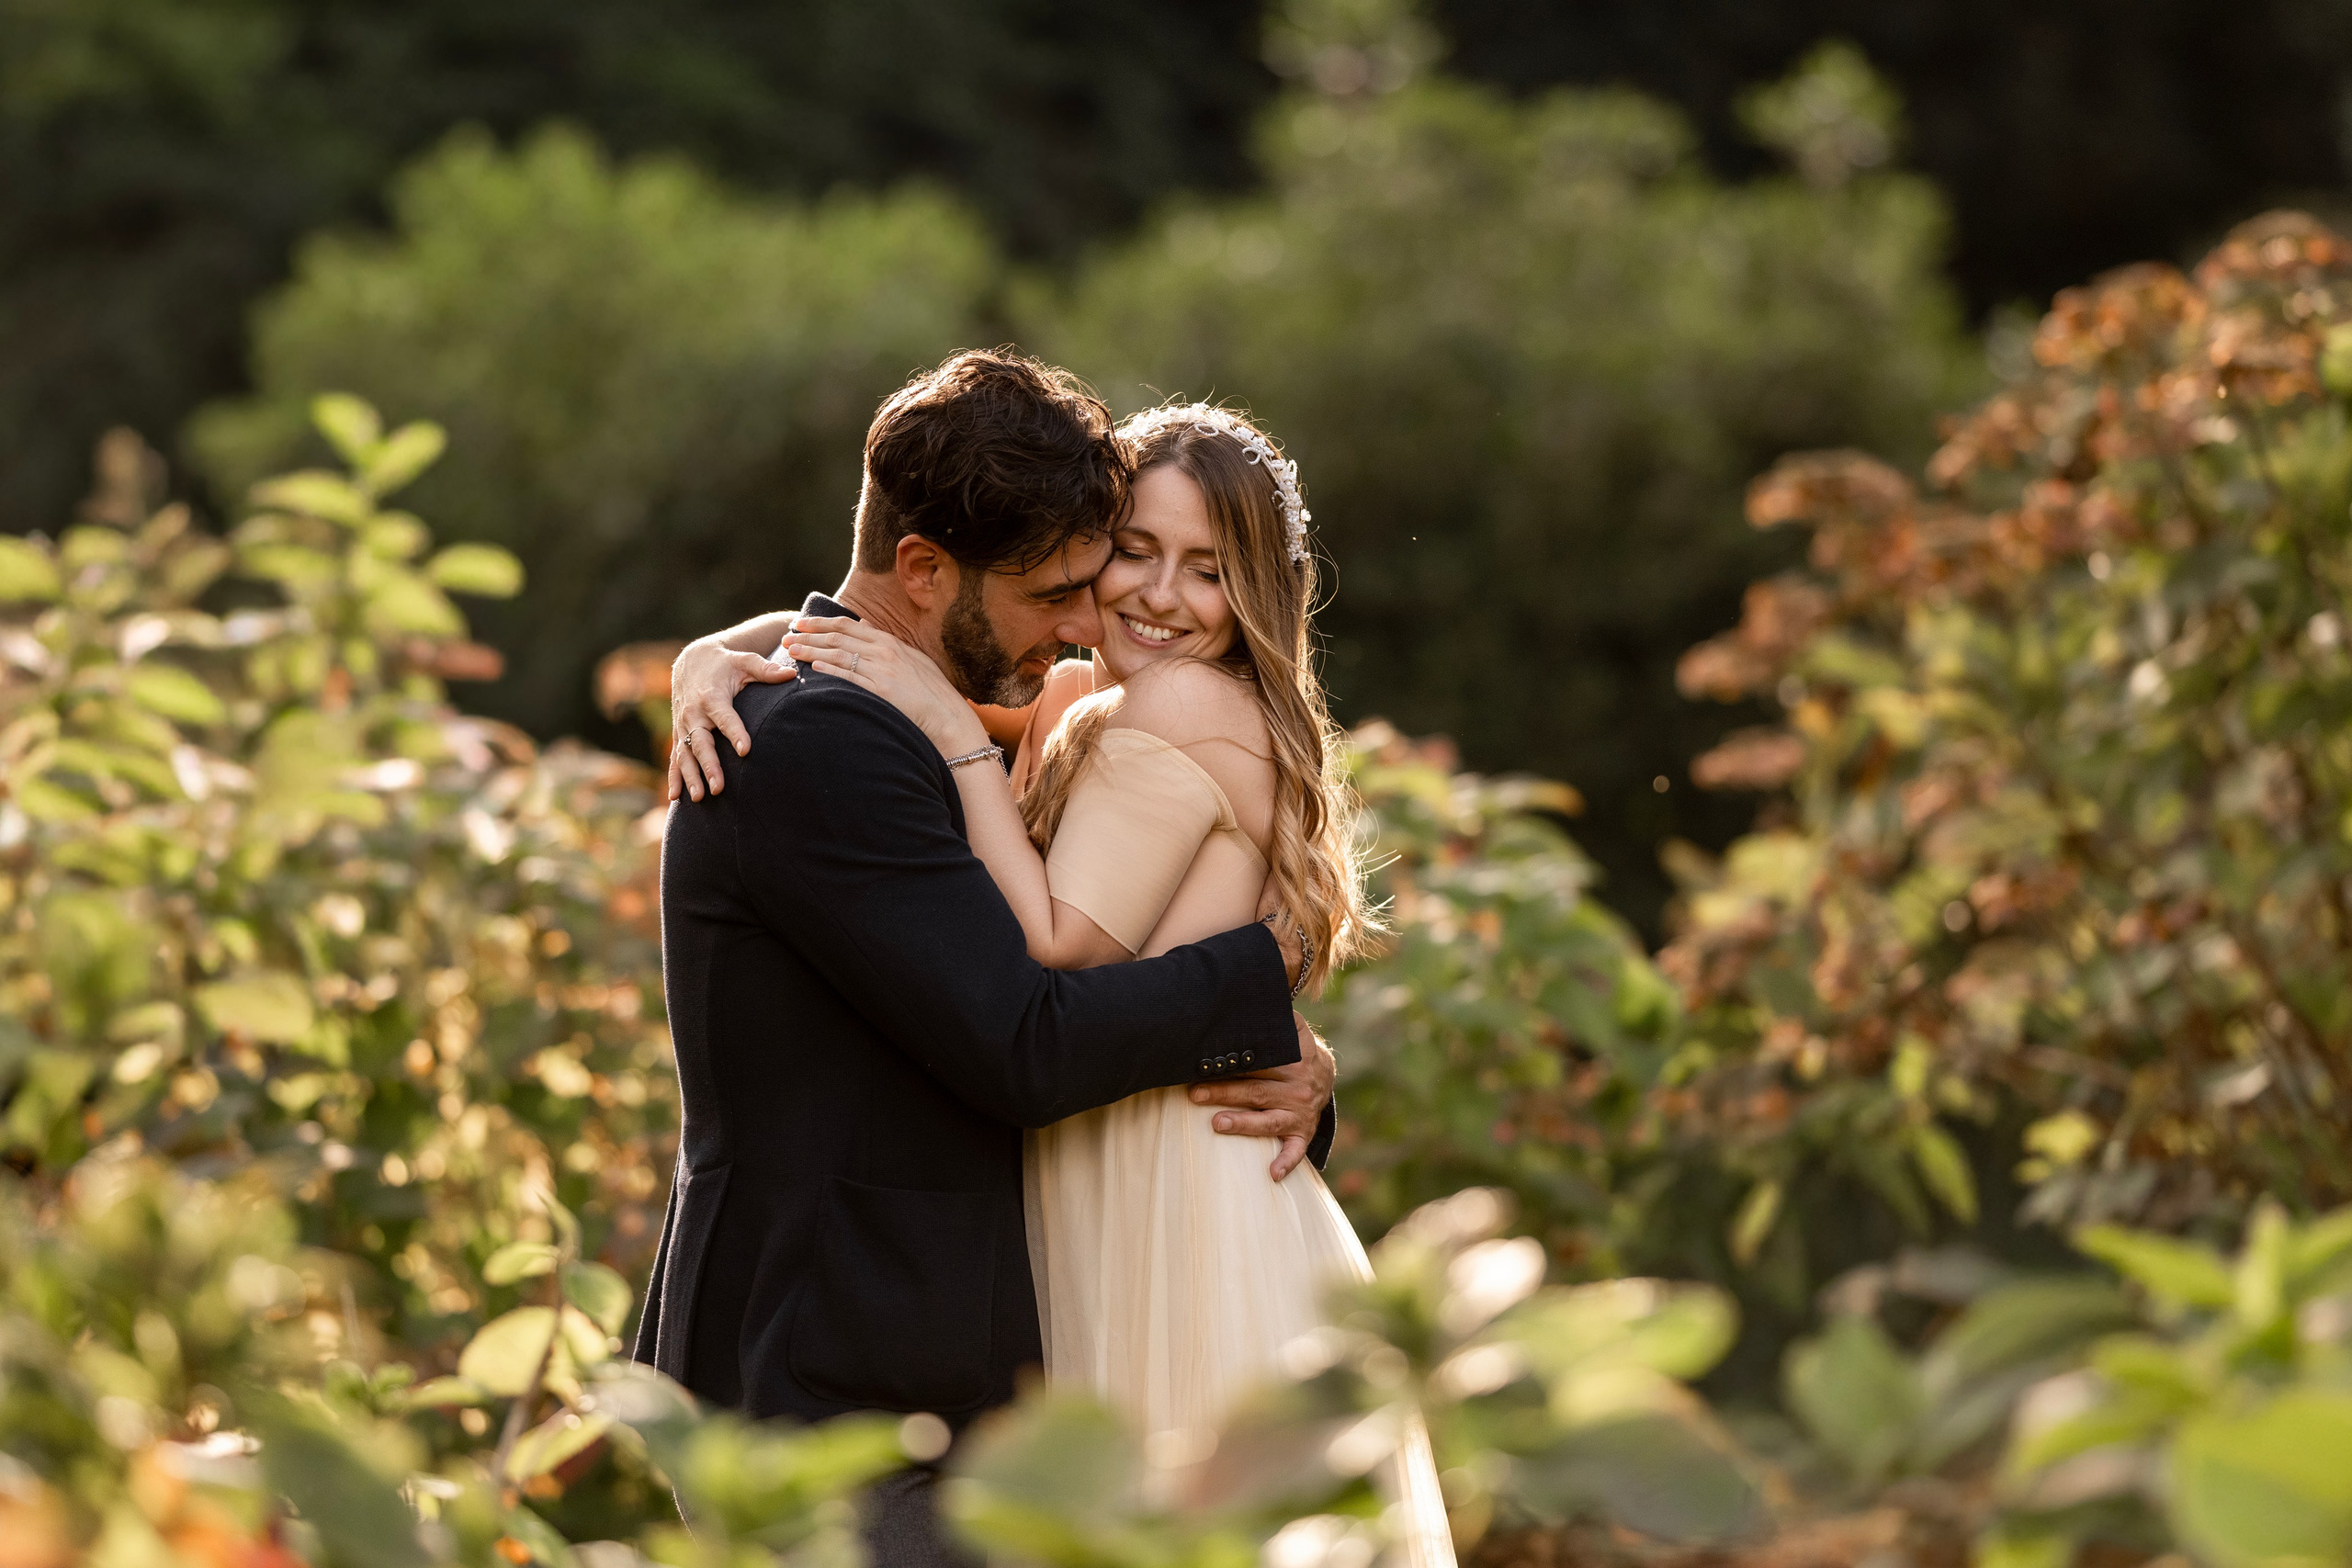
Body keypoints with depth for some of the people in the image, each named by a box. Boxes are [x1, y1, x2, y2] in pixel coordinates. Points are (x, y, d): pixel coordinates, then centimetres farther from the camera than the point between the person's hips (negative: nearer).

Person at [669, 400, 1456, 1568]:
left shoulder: (1187, 705, -12)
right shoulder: (1070, 705, 14)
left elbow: (1052, 960, -19)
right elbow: (819, 631, 15)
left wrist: (955, 735, -17)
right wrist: (719, 663, -6)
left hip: (1176, 1209, -9)